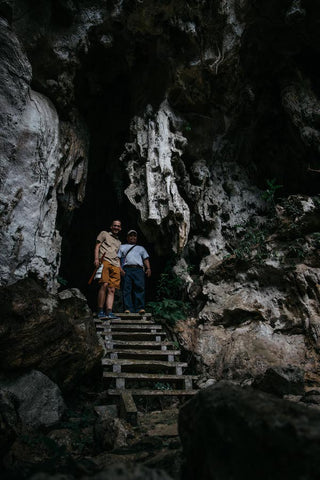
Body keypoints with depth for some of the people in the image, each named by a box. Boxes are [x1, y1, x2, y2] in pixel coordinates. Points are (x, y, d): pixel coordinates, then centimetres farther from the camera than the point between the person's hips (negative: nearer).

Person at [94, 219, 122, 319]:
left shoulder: (119, 242, 34)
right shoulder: (104, 234, 20)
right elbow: (97, 246, 10)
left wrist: (121, 269, 16)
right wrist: (96, 258, -6)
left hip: (115, 266, 5)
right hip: (104, 261, -5)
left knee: (112, 290, -7)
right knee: (104, 285, -22)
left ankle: (109, 312, -14)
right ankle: (100, 311, -19)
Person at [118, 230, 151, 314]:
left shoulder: (141, 248, 33)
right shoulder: (122, 247, 28)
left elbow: (146, 259, 21)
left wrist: (148, 268, 2)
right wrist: (120, 269, -2)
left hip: (139, 269, 1)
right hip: (126, 269, 0)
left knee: (140, 288, -16)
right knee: (127, 289, -12)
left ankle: (140, 308, -21)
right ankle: (128, 308, -16)